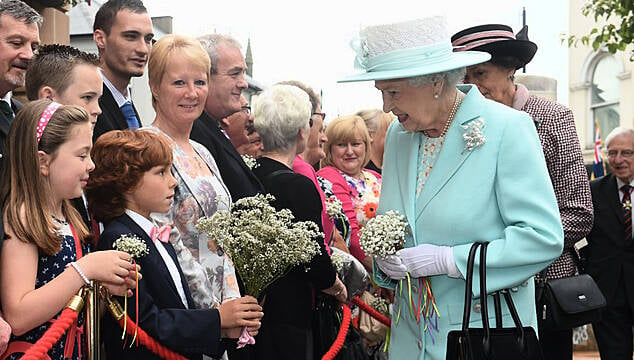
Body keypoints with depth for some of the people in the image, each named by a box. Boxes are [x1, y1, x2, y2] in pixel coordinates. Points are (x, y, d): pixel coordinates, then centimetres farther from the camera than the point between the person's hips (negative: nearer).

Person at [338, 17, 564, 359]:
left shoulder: (508, 129, -14)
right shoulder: (398, 134, 6)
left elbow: (544, 237, -18)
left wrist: (446, 260, -21)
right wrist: (383, 254, -6)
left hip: (488, 333, -5)